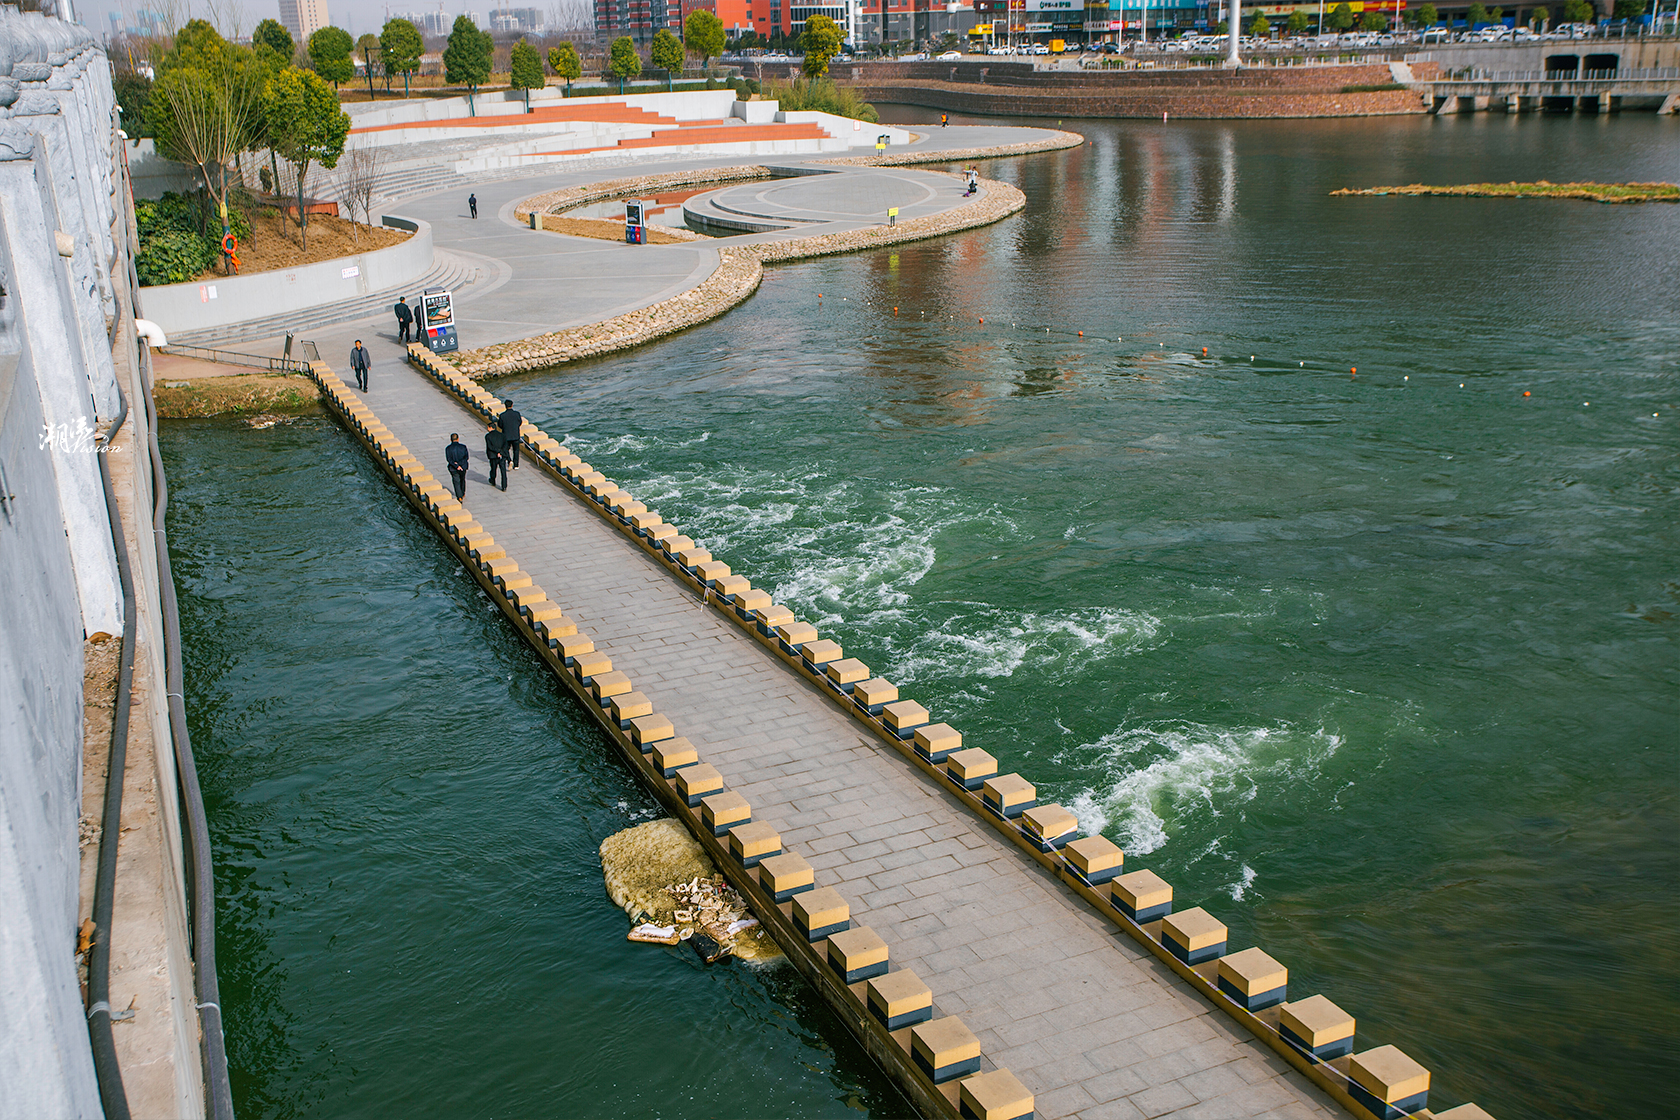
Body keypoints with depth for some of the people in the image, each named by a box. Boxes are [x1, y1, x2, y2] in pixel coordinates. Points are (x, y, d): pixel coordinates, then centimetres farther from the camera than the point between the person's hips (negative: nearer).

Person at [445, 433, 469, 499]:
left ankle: (459, 497, 0)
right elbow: (466, 457, -11)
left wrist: (456, 466, -19)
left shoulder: (448, 448, -11)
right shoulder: (463, 447, -9)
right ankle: (463, 494, 39)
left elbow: (449, 459, -16)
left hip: (453, 468, -2)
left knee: (456, 482, 7)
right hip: (463, 467, 2)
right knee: (462, 480, 23)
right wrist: (459, 463, -16)